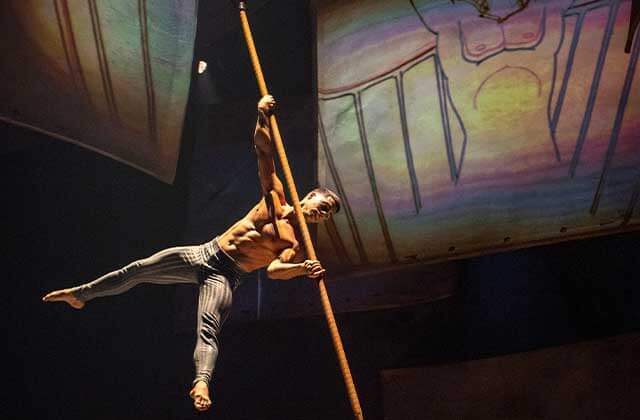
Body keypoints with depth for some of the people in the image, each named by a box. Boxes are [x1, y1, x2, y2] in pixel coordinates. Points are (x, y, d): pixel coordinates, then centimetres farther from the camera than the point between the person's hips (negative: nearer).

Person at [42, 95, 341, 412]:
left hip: (224, 277, -4)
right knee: (139, 269, 3)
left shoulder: (299, 245, -5)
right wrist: (263, 116, -13)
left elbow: (274, 269, -22)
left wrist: (303, 269, -42)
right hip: (204, 254, 4)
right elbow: (262, 148, 1)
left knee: (208, 329, -28)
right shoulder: (276, 197, 5)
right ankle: (80, 294, 20)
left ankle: (202, 382, -49)